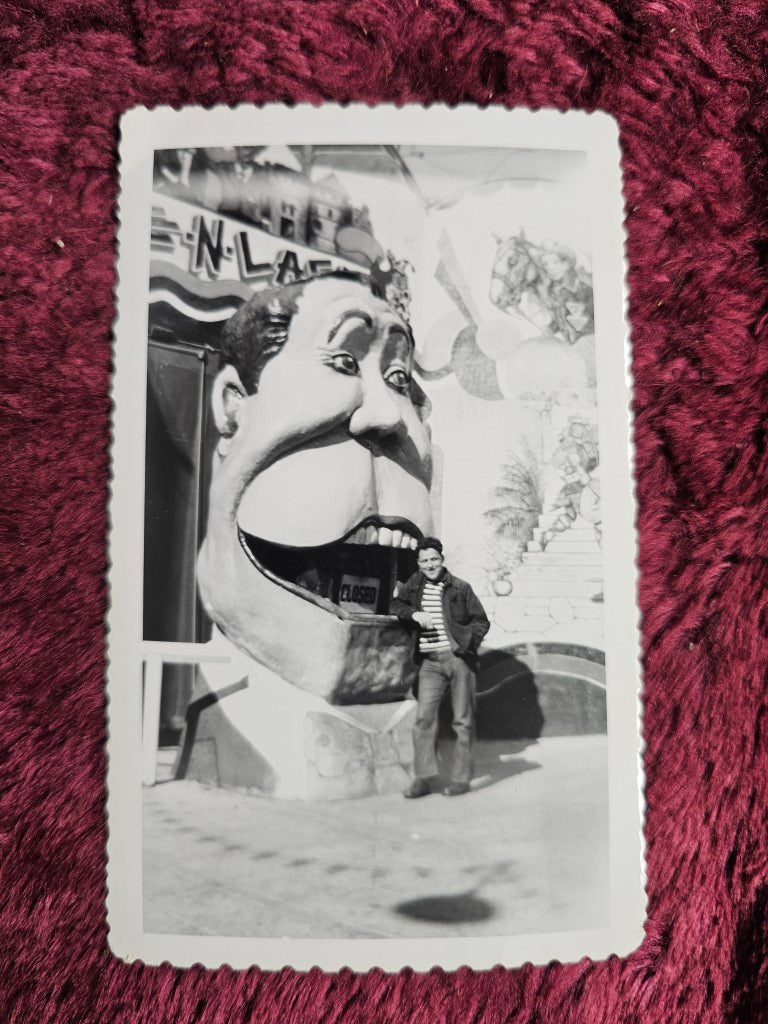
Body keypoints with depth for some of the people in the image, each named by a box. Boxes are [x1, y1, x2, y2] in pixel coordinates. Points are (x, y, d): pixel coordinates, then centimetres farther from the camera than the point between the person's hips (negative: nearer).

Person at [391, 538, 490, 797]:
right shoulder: (415, 584, 10)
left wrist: (468, 640, -12)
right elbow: (395, 605, 17)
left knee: (463, 721, 3)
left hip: (459, 659, -2)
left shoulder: (460, 588, 1)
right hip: (430, 662, 2)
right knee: (424, 717, -5)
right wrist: (414, 614, -3)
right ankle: (423, 778, 2)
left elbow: (482, 621, 5)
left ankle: (461, 778, 14)